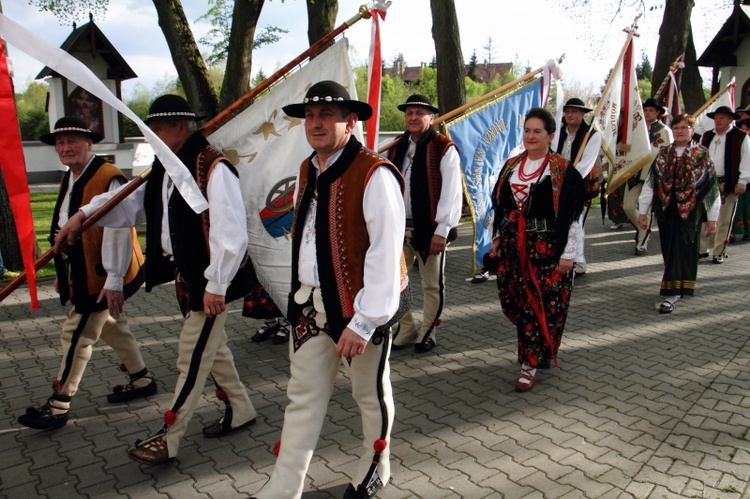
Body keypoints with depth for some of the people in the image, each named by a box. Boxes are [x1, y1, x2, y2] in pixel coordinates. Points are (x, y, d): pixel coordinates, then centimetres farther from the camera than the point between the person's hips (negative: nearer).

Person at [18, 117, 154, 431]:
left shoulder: (109, 180, -21)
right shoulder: (69, 180, 9)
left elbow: (118, 230, -25)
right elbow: (65, 229, 16)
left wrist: (113, 281, -25)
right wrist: (63, 273, 19)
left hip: (102, 277, -10)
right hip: (82, 273, 10)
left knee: (76, 336, -2)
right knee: (112, 327, 19)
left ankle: (58, 406, 11)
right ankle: (141, 379, 35)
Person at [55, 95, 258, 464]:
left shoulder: (213, 168, -21)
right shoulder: (164, 169, 8)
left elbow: (231, 233, -25)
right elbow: (131, 202, 16)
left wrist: (215, 285, -22)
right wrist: (83, 215, 2)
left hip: (209, 281, -10)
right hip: (185, 275, 10)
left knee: (191, 357, 1)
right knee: (211, 347, 20)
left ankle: (168, 439, 14)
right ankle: (240, 410, 38)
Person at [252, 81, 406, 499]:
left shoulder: (375, 176, -18)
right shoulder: (308, 171, 8)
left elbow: (385, 255, -21)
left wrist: (364, 321, -20)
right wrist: (298, 297, 15)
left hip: (359, 307, -6)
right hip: (310, 304, 6)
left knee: (371, 394, 16)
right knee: (304, 397, 12)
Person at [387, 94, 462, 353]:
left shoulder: (444, 149, -6)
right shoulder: (397, 149, 13)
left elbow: (451, 192, -11)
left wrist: (442, 230, -15)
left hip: (430, 228, -6)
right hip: (400, 227, 6)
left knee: (432, 285, 8)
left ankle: (427, 333, 24)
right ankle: (406, 330, 27)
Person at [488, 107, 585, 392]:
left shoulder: (563, 171, -6)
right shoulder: (511, 166, 10)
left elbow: (572, 214, -8)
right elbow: (500, 205, 16)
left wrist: (568, 253, -11)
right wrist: (497, 239, 13)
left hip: (547, 248, -5)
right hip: (513, 246, 6)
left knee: (540, 304, -2)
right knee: (513, 301, 10)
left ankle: (531, 363, 9)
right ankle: (539, 348, 35)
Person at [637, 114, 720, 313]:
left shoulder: (702, 155, 0)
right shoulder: (663, 154, 7)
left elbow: (711, 188, -1)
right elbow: (650, 182, 5)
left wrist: (712, 218, -3)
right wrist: (642, 210, 1)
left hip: (690, 211, -3)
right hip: (666, 210, 3)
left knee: (682, 250, -5)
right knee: (670, 250, 8)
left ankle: (672, 293, -5)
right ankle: (678, 288, 24)